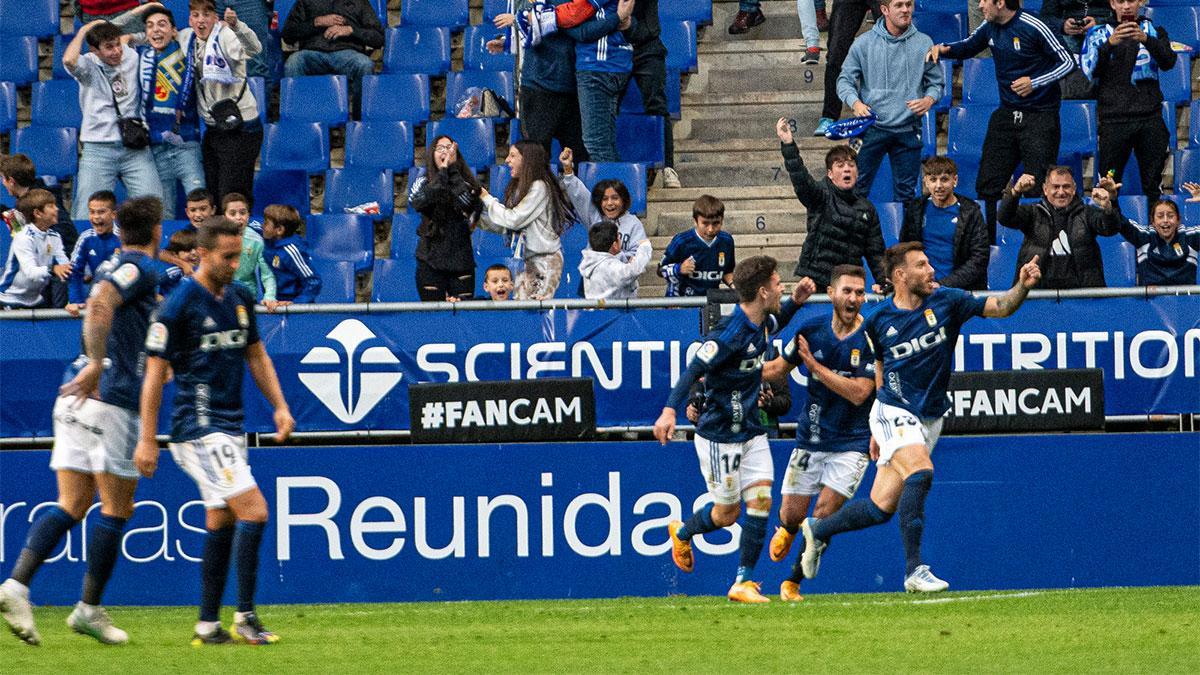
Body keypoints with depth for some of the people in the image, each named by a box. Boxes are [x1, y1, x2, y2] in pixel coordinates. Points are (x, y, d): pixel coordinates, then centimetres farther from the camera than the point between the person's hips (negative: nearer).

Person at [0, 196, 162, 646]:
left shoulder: (116, 266, 20)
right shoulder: (141, 268, -7)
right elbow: (100, 303, -26)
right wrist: (97, 364, -33)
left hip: (75, 396, 8)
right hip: (109, 401, -8)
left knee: (71, 505, 4)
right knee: (116, 508, 1)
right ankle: (89, 609, 3)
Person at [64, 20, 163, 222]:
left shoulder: (132, 57, 7)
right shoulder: (89, 65, -4)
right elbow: (69, 60, -26)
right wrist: (84, 30, -12)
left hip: (136, 150, 3)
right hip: (98, 150, -3)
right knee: (86, 214, -7)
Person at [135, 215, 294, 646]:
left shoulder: (240, 299, 9)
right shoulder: (178, 306, -13)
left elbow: (256, 356, 21)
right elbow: (155, 373, -10)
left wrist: (280, 406, 9)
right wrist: (147, 440, -10)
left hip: (229, 427, 8)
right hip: (199, 428, -8)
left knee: (221, 522, 8)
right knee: (253, 510, -16)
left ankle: (208, 626, 12)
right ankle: (245, 617, -11)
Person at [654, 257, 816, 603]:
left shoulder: (760, 324, 2)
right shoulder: (730, 334, -24)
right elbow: (694, 370, -25)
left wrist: (795, 301, 12)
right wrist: (670, 410, -37)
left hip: (751, 431, 7)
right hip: (720, 436, -7)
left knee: (760, 499, -6)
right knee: (727, 512, 4)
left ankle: (744, 582, 0)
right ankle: (682, 532, 37)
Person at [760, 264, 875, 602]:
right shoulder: (812, 329, -4)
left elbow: (858, 393, -21)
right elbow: (778, 367, 11)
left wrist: (815, 365, -19)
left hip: (850, 442, -3)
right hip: (810, 437, 3)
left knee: (824, 516, -10)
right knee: (792, 514, 5)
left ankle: (793, 582, 7)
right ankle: (786, 532, 43)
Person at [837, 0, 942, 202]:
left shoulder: (924, 44, 3)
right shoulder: (864, 43, -1)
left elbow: (936, 82, 11)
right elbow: (845, 79, 3)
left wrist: (929, 100, -10)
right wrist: (855, 102, -16)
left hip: (908, 130, 2)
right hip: (872, 129, -1)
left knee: (906, 191, 8)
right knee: (858, 187, -2)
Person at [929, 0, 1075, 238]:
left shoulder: (1032, 27, -17)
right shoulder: (990, 27, 3)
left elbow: (1067, 62, -11)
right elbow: (968, 47, 23)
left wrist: (1035, 83, -22)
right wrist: (944, 49, 3)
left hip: (1039, 117, -7)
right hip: (1007, 115, 7)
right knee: (987, 186, 6)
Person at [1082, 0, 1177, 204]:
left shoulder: (1154, 31, 12)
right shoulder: (1099, 34, 10)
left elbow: (1168, 62, -6)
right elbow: (1089, 70, -5)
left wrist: (1145, 39, -24)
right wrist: (1110, 43, -23)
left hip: (1150, 120, 1)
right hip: (1114, 120, -1)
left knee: (1154, 187, 1)